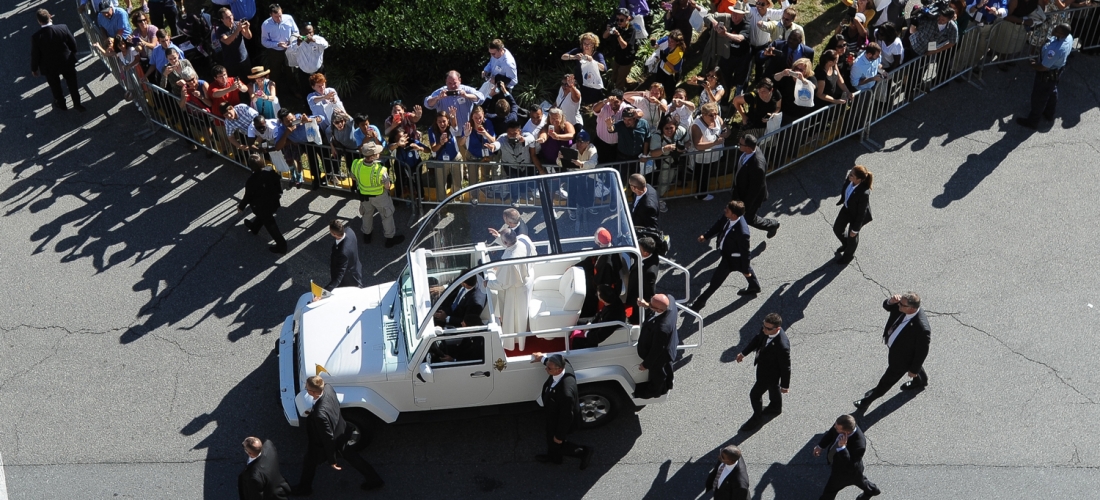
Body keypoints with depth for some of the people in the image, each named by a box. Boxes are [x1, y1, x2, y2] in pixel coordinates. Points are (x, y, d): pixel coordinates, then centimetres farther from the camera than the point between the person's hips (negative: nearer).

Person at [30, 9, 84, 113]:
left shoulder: (36, 37, -26)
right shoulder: (63, 28, -23)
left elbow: (35, 55, -13)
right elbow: (73, 44, -8)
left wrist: (34, 69, 4)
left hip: (50, 67, -1)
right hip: (67, 62, 1)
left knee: (55, 87, 24)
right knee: (73, 84, 22)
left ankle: (61, 104, 45)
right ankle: (77, 104, 36)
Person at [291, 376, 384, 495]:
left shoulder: (320, 415, -46)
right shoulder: (328, 387, -25)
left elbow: (328, 438, -31)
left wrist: (331, 460, -16)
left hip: (328, 443, -7)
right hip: (341, 432, 7)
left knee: (309, 462, 24)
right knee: (351, 456, 30)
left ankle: (304, 488, 51)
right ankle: (374, 479, 45)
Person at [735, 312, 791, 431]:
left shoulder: (782, 346, -44)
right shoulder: (765, 330, -24)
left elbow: (785, 367, -27)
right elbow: (757, 339, 0)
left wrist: (785, 385, -13)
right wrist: (743, 353, 5)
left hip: (769, 373, -7)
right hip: (763, 363, 7)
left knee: (755, 394, 12)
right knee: (773, 387, 33)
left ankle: (757, 418, 41)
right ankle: (776, 407, 62)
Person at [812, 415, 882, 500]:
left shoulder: (858, 445, -47)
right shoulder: (843, 425, -27)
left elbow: (850, 467, -43)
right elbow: (831, 433, -4)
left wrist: (842, 448, -53)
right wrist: (820, 446, 5)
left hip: (844, 472, -6)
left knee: (830, 490, 18)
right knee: (857, 479, 35)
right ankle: (872, 490, 64)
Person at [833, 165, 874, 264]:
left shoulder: (864, 193, -44)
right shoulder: (850, 179, -27)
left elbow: (861, 213, -28)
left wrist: (855, 229, -14)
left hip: (857, 214, -6)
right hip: (847, 207, 6)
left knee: (852, 236, 22)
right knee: (837, 228, 25)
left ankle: (848, 255, 54)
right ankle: (846, 244, 59)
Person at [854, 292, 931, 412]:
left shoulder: (922, 329, -43)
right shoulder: (904, 304, -26)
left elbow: (921, 352, -27)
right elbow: (886, 306, -8)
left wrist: (913, 370, -12)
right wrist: (891, 301, -33)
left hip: (901, 357, -8)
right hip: (894, 347, 8)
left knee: (887, 380, 18)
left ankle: (867, 401, 41)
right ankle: (920, 382, 68)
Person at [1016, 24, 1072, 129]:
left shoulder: (1055, 49, -44)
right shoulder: (1069, 37, -17)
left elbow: (1043, 67, -32)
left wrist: (1033, 65, -10)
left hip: (1047, 75, -8)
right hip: (1057, 71, 8)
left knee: (1039, 97, 14)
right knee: (1052, 92, 30)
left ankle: (1032, 121, 35)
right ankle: (1049, 114, 54)